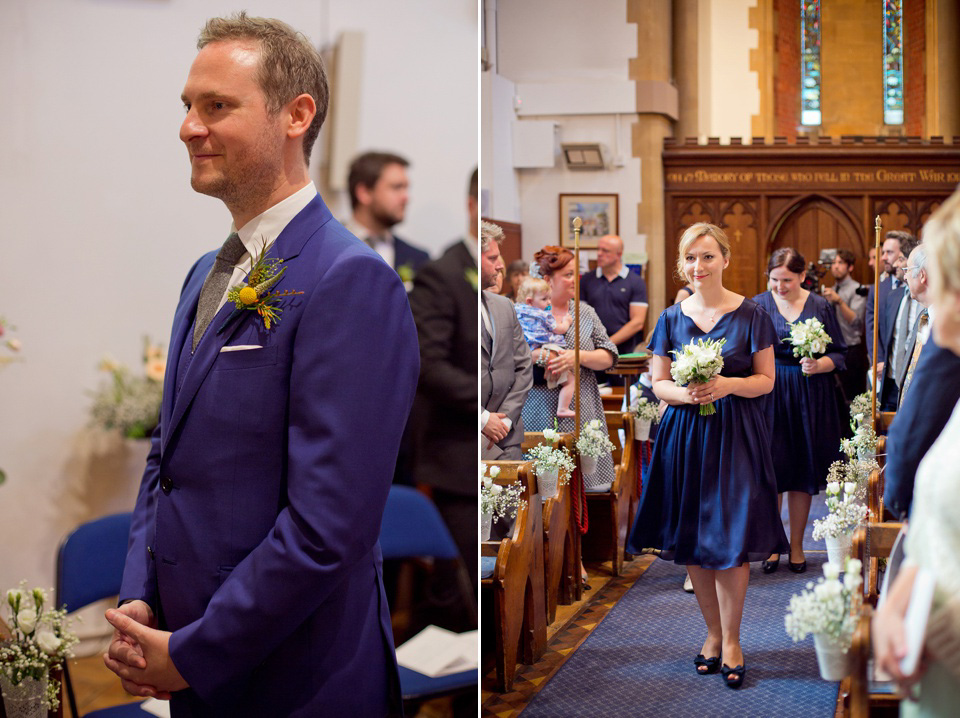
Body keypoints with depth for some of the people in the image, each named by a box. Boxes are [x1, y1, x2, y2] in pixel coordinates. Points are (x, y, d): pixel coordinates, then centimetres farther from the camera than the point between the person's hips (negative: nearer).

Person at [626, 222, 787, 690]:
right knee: (690, 543, 5)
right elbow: (658, 383, 8)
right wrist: (683, 392, -13)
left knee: (731, 540, -5)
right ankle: (713, 631, 23)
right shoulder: (671, 318, 6)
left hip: (736, 436, -3)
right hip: (684, 436, 3)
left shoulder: (750, 315, -1)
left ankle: (731, 640, 10)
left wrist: (727, 385, -17)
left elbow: (766, 380, 1)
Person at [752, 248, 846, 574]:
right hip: (769, 396, 0)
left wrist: (818, 366, -15)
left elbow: (838, 354, 4)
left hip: (809, 398, 0)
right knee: (770, 473, -1)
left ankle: (797, 546, 17)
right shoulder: (758, 305, 2)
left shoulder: (820, 307, 3)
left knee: (802, 474, 5)